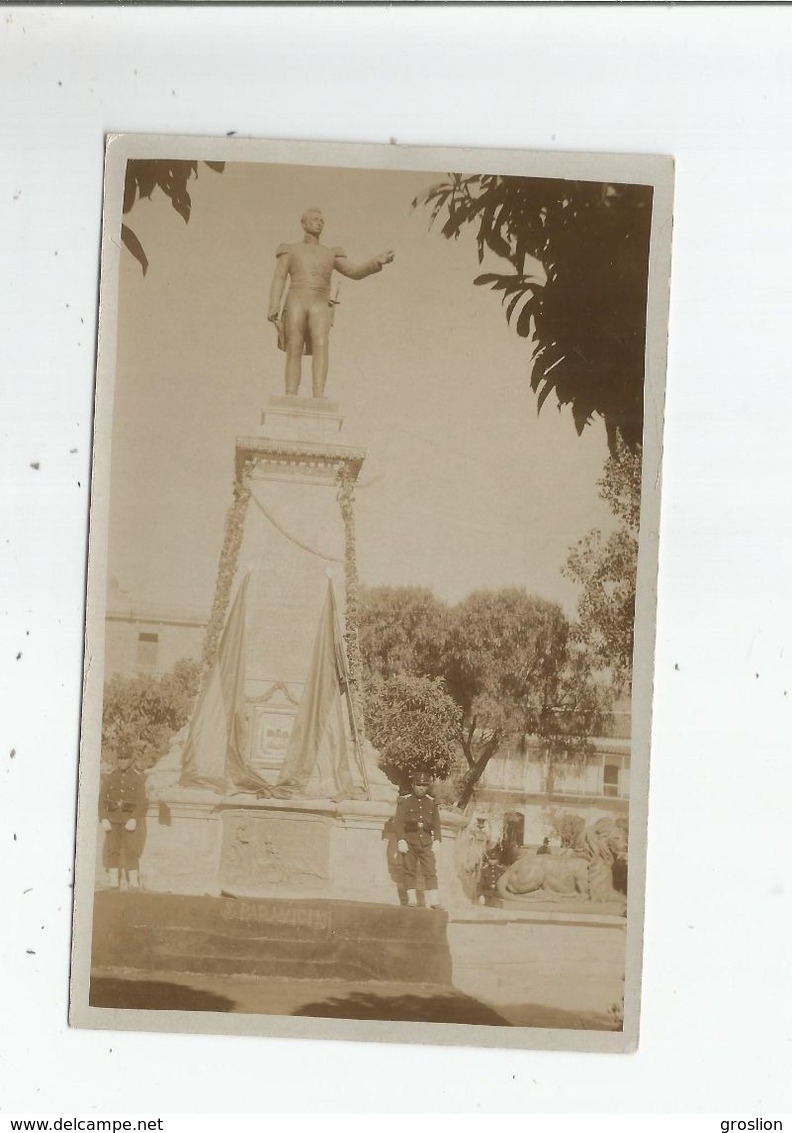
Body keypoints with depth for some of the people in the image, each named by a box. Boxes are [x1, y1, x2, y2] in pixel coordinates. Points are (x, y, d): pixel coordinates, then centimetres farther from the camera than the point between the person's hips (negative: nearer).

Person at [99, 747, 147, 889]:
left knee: (131, 850, -7)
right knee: (112, 850, -2)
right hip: (112, 818, 2)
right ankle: (114, 881, 3)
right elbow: (102, 800, 1)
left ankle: (133, 882, -3)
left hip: (130, 819, -2)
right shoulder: (109, 777, 4)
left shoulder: (138, 778, -2)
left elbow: (141, 802, -7)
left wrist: (134, 820, -20)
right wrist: (103, 819, -12)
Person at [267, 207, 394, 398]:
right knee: (294, 352, -12)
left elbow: (355, 272, 12)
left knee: (321, 345, -25)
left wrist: (377, 262, -7)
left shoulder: (331, 255, 27)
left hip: (319, 307, 0)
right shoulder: (289, 251, 21)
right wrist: (273, 306, -11)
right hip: (295, 304, 0)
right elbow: (278, 279, 7)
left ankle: (319, 396, -39)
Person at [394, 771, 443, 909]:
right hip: (409, 842, -2)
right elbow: (398, 822, -5)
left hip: (426, 842, 2)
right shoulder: (404, 801, 1)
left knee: (431, 871, -5)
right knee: (410, 871, 2)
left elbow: (436, 823, 14)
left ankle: (434, 901, -6)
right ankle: (411, 899, 10)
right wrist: (401, 840, -15)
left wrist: (437, 840, 1)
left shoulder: (431, 802, 12)